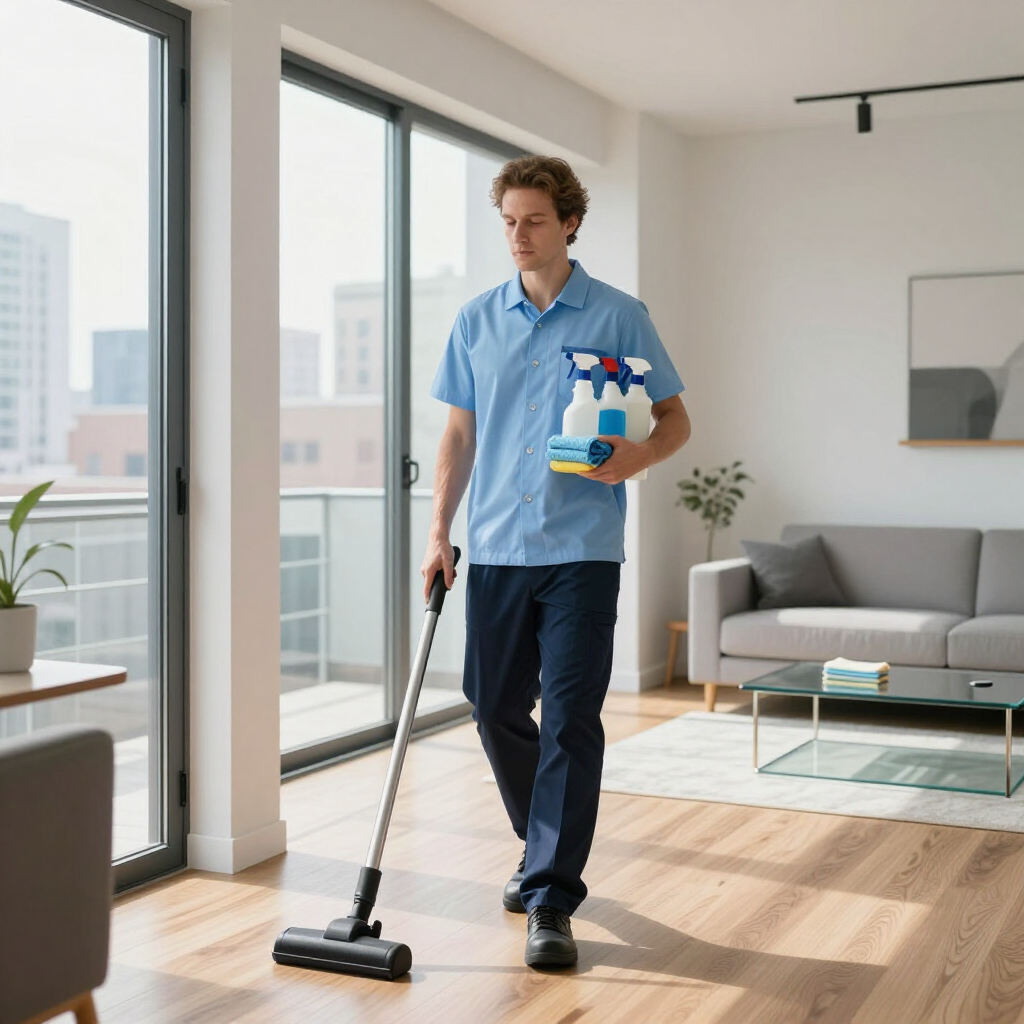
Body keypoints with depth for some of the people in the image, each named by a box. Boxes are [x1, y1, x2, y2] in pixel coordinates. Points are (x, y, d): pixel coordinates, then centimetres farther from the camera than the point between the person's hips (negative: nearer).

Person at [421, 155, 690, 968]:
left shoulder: (619, 317, 1)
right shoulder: (476, 322, 11)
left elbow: (675, 420, 3)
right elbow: (460, 434, 14)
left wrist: (638, 457, -20)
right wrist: (440, 532, 6)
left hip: (582, 549, -4)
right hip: (495, 549, 4)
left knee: (571, 719, -8)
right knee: (496, 712, 10)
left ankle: (552, 901, -2)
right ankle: (544, 847, 34)